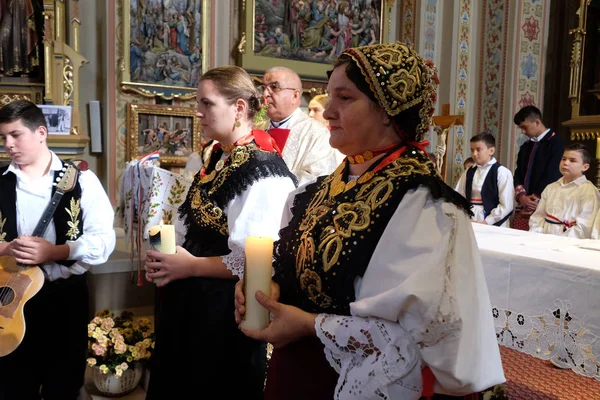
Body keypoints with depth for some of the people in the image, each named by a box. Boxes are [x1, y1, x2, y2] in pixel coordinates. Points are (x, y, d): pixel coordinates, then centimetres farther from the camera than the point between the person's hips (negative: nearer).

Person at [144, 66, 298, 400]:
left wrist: (190, 266, -18)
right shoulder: (213, 158, 6)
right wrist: (170, 252, 2)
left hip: (226, 311, -9)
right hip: (193, 302, 9)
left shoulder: (264, 171, -22)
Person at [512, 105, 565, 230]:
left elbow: (552, 175, -11)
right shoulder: (526, 146, 18)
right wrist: (521, 195, -5)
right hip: (523, 207, 6)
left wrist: (534, 199, -9)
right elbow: (518, 173, 13)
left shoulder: (556, 143, -4)